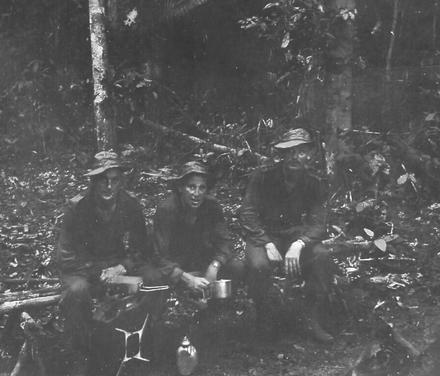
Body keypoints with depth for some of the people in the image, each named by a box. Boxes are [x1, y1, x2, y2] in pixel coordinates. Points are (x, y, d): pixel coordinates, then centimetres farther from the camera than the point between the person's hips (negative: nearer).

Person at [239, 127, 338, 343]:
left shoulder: (314, 184, -3)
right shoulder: (262, 177, -10)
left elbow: (317, 223, -10)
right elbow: (247, 215, -13)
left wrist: (299, 243, -32)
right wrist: (267, 244, -27)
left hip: (295, 236, 2)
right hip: (264, 235, -2)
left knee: (322, 258, -27)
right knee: (259, 265, -34)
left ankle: (313, 319, -10)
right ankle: (261, 315, -3)